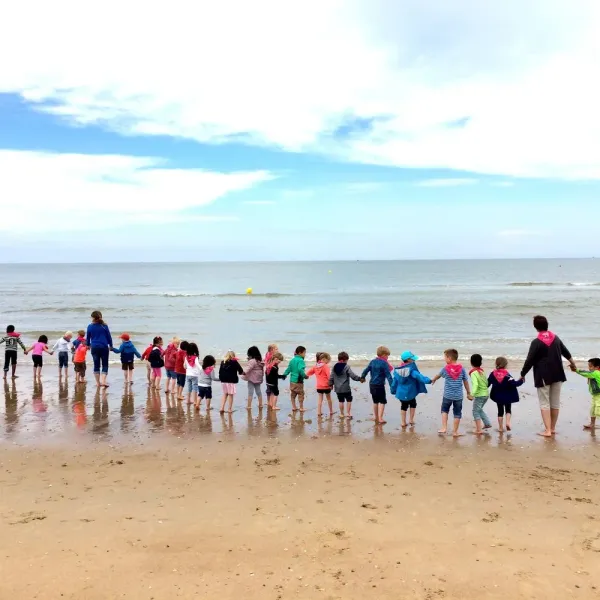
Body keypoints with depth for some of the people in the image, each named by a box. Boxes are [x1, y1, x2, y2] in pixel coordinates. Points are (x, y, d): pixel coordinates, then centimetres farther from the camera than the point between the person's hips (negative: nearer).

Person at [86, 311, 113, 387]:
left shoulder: (90, 326, -1)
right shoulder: (104, 326, -3)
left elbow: (88, 337, 10)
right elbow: (109, 337, 2)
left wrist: (88, 345, 29)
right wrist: (111, 346, 17)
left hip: (94, 348, 1)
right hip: (104, 347, -1)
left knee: (96, 365, 12)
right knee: (105, 365, 6)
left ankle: (98, 383, 14)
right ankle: (103, 381, -10)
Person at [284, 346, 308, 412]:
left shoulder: (292, 360, 9)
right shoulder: (300, 360, -16)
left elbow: (289, 369, 11)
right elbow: (300, 370, -29)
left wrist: (284, 375, 21)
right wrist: (305, 376, -19)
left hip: (292, 380, 8)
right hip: (298, 380, -8)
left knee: (293, 394, 17)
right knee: (300, 394, 5)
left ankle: (294, 407, 22)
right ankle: (301, 408, 11)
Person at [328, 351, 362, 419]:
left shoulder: (334, 367, 2)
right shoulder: (346, 367, -13)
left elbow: (331, 377, 7)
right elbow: (353, 376, -16)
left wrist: (331, 384, 20)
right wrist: (360, 378, -5)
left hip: (337, 388, 5)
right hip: (346, 388, -5)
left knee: (341, 401, 14)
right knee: (349, 400, 10)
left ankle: (342, 414, 20)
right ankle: (348, 413, 8)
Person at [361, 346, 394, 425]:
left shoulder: (372, 361, 7)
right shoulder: (384, 363, -11)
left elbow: (366, 370, 15)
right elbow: (388, 375, -17)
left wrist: (362, 377, 32)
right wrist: (392, 385, -18)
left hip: (372, 385, 7)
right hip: (380, 385, -7)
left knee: (375, 401, 20)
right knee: (382, 401, 0)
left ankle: (375, 417, 29)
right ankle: (380, 418, -7)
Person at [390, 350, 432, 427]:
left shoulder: (398, 370, 1)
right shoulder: (411, 369, -17)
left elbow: (395, 381, 9)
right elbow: (418, 376, -33)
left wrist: (393, 390, 21)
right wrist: (428, 380, -41)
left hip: (401, 393, 4)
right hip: (410, 393, -4)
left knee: (403, 406, 19)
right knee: (413, 404, 21)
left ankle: (403, 422, 20)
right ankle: (411, 420, 21)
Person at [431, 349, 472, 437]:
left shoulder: (446, 368, -6)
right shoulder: (462, 369, -3)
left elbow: (438, 375, 15)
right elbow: (466, 382, 3)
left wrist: (433, 380, 36)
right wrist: (468, 393, 14)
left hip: (448, 395, -1)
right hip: (458, 396, 1)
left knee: (444, 410, 20)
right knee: (457, 413, 9)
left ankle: (444, 428, 11)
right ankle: (455, 432, 14)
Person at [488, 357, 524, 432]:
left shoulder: (493, 374, -5)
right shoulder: (507, 375, -16)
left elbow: (487, 383, 1)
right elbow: (514, 383, -19)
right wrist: (521, 381, -4)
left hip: (498, 396, 3)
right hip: (507, 396, -3)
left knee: (500, 411, 12)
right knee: (508, 409, 16)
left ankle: (500, 427, 12)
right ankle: (508, 422, -5)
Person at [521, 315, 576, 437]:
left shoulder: (536, 342, -14)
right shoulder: (556, 338, 6)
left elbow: (529, 361, -14)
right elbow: (565, 352, 22)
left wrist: (522, 374, -1)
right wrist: (572, 363, 41)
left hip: (543, 376, -6)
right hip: (557, 374, 6)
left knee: (544, 403, -2)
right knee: (555, 402, 12)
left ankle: (547, 430, -7)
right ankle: (552, 428, 21)